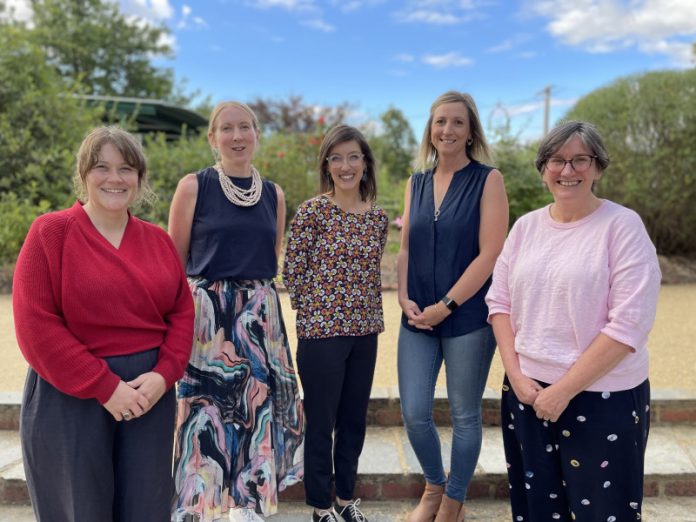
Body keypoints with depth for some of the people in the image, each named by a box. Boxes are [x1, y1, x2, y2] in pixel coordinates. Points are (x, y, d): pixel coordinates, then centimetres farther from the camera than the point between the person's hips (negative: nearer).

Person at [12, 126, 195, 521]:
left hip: (149, 391, 4)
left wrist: (163, 374, -8)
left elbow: (183, 312, 8)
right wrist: (104, 387, -15)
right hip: (70, 398, -4)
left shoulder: (158, 240, 9)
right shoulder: (50, 232, -5)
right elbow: (36, 326, -11)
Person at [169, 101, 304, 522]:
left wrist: (254, 297, 13)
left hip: (260, 315, 4)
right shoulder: (194, 186, -3)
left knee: (257, 403, 8)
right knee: (206, 406, 0)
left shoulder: (274, 194, 9)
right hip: (205, 313, -4)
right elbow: (174, 262, -1)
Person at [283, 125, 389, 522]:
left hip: (365, 332, 5)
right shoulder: (312, 211, -9)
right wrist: (317, 312, -3)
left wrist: (374, 317, 8)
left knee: (355, 420, 16)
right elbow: (293, 272, -7)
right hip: (321, 330, -5)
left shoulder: (378, 216, 6)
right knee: (321, 422, 7)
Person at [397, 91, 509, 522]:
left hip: (468, 318, -4)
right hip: (418, 319, 4)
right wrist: (404, 298, -4)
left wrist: (445, 306, -14)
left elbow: (490, 254, -12)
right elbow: (406, 248, 11)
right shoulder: (416, 183, 10)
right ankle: (434, 486, 33)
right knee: (415, 413, 6)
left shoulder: (488, 180, -5)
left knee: (465, 415, 9)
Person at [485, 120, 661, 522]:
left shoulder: (623, 226, -10)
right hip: (528, 391, 5)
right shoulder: (526, 226, 5)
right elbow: (500, 302, 7)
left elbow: (629, 324, -16)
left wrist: (565, 390, -16)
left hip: (602, 398, -4)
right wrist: (516, 374, -5)